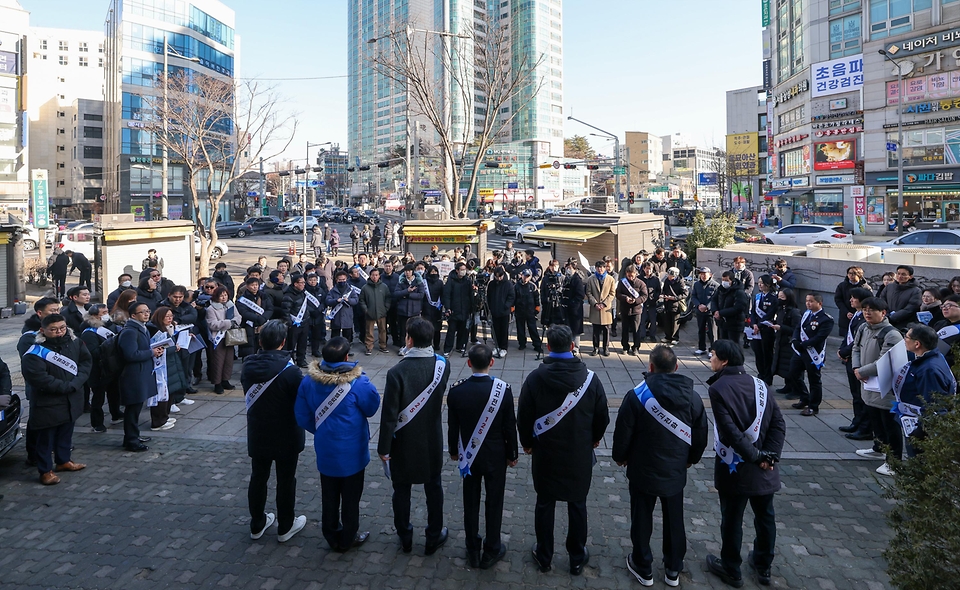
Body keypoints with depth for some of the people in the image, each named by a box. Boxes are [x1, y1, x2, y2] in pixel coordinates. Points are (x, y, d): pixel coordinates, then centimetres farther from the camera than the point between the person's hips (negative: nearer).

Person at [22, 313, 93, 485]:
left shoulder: (75, 342, -2)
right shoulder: (36, 352, -18)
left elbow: (86, 361, -1)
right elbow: (38, 377, -25)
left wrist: (76, 382, -16)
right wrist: (66, 386, -22)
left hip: (71, 400, 6)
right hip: (47, 402, -5)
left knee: (66, 433, 20)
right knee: (46, 437, 5)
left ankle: (63, 460, 38)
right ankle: (45, 470, 17)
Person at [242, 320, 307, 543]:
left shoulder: (247, 367, -9)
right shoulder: (290, 371, -25)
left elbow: (247, 396, 3)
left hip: (257, 434, 4)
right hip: (286, 437, -4)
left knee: (258, 478, 18)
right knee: (286, 481, 12)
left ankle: (257, 524, 33)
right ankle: (285, 527, 25)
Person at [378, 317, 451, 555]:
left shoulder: (397, 372, -24)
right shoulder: (442, 364, -12)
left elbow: (389, 414, -19)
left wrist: (384, 447, -10)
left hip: (404, 442, -3)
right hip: (432, 440, 3)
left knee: (402, 489, 17)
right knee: (433, 488, 18)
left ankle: (405, 538, 32)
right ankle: (434, 537, 31)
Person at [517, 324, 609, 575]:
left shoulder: (535, 378, -15)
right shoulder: (590, 378, -12)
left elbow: (524, 417, -7)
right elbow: (602, 417, -2)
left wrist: (527, 442, 11)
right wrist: (595, 438, 18)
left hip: (545, 453, -1)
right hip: (580, 454, 1)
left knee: (544, 504, 15)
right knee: (577, 505, 15)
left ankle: (544, 556, 28)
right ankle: (577, 558, 28)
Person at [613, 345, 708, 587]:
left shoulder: (637, 395, -19)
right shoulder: (693, 398, -8)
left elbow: (623, 432, -12)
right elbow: (701, 438, 2)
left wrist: (620, 457, 7)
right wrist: (690, 459, 21)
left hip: (643, 472, -3)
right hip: (675, 472, 3)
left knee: (642, 520, 14)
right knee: (674, 521, 18)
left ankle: (643, 568, 28)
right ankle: (673, 570, 32)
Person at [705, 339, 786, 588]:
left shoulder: (718, 388, -14)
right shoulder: (758, 384, 2)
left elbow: (730, 430, -22)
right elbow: (778, 422, -3)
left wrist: (754, 456, -14)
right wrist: (770, 455, -7)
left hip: (735, 467, -5)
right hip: (764, 469, 5)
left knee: (732, 520, 11)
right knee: (765, 517, 19)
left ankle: (731, 569, 26)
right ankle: (763, 567, 35)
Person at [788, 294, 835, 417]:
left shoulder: (826, 319, -15)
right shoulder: (806, 313, 8)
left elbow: (819, 338, -21)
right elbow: (798, 328, 10)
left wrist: (802, 345, -21)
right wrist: (795, 340, -9)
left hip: (813, 355, -8)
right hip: (800, 351, 8)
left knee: (814, 381, 4)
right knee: (793, 374, 16)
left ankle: (813, 407, 18)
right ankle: (805, 399, 35)